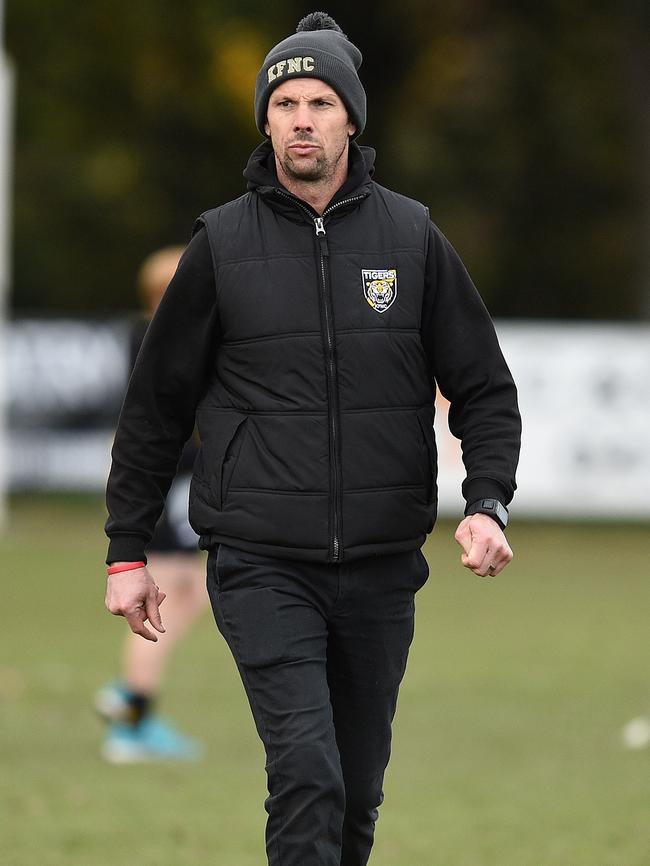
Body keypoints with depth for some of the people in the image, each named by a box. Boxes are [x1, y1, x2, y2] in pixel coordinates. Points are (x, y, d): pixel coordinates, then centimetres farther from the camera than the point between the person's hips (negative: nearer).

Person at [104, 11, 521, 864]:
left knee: (357, 792, 11)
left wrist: (487, 501, -9)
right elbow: (157, 403, 8)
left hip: (381, 569, 2)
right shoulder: (221, 243, 1)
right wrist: (127, 550, 7)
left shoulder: (412, 238, 4)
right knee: (306, 772, -18)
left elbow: (484, 386, 9)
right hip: (261, 568, -2)